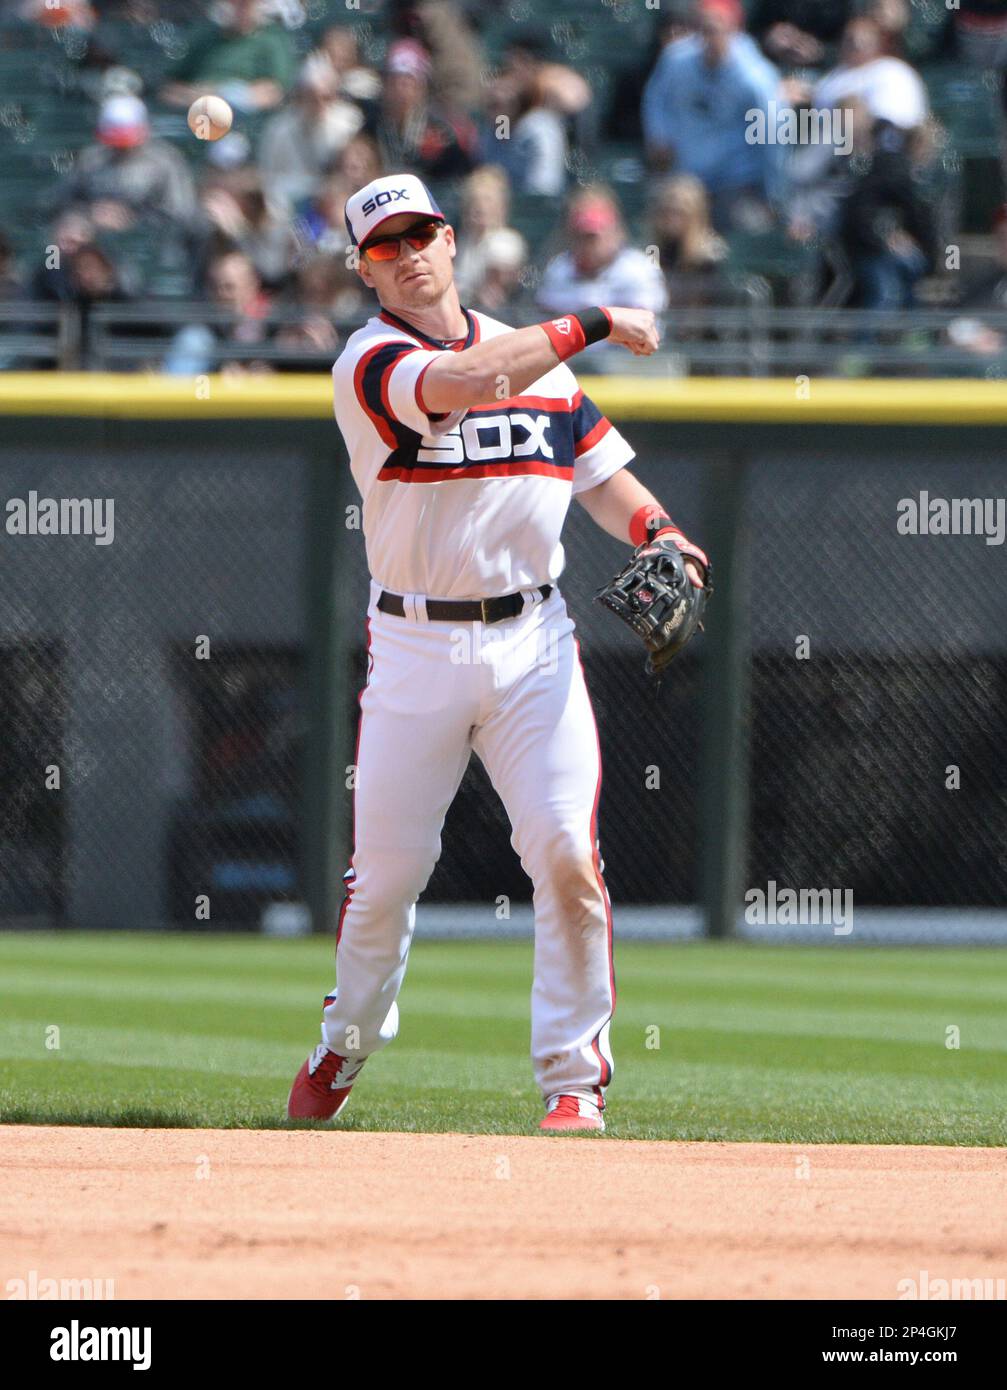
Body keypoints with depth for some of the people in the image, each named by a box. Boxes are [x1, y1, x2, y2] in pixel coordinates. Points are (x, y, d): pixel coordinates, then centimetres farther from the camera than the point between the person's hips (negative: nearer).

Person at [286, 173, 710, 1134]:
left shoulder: (538, 358, 12)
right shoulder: (369, 360, -6)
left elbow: (600, 475, 16)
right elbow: (463, 382, -25)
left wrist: (652, 530, -6)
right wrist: (595, 325, -18)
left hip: (532, 640, 3)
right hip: (416, 648, -3)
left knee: (565, 849, -11)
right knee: (386, 868, 2)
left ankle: (574, 1073, -3)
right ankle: (348, 1040, 28)